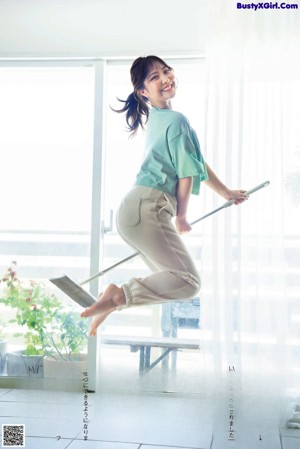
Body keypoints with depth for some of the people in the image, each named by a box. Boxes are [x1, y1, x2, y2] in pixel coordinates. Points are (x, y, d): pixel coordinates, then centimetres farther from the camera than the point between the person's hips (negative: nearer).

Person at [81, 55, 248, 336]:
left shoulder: (157, 120, 24)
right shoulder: (176, 120, -6)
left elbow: (195, 161, 29)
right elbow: (187, 172, -7)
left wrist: (226, 193, 35)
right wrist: (181, 217, 5)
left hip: (133, 208, 10)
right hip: (147, 208, -10)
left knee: (169, 276, 20)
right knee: (188, 281, -12)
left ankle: (115, 301, 11)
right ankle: (120, 296, -18)